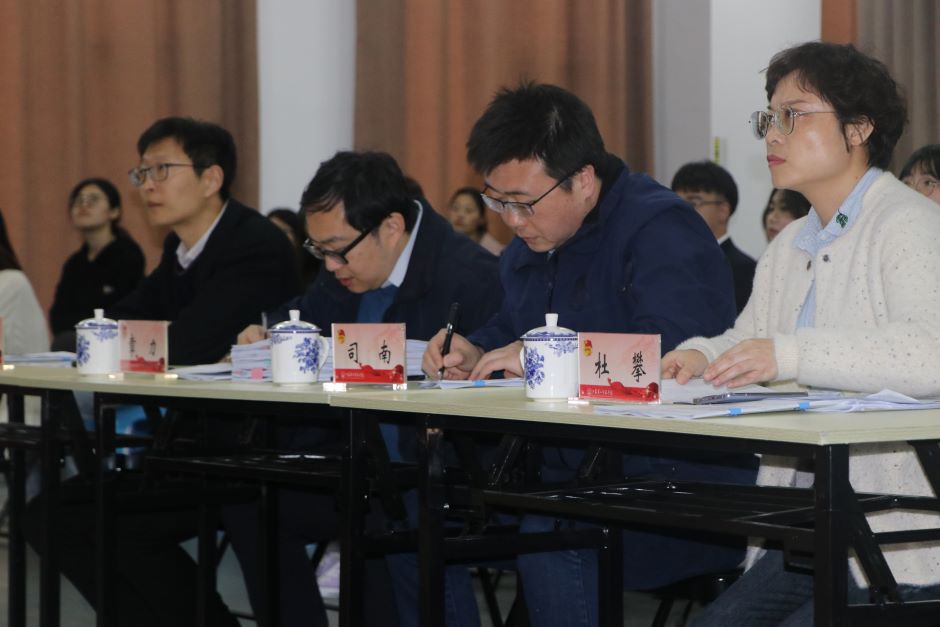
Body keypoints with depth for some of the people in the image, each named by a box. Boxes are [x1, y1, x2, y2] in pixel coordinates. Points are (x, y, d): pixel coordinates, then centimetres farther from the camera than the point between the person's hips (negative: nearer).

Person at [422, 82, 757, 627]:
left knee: (551, 542, -32)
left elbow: (670, 353, -27)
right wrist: (476, 355, 8)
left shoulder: (663, 229, -13)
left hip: (683, 485, -8)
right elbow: (513, 328, 32)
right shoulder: (532, 243, 16)